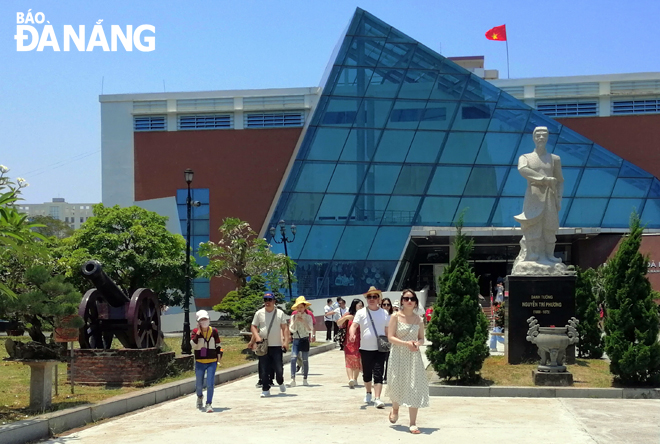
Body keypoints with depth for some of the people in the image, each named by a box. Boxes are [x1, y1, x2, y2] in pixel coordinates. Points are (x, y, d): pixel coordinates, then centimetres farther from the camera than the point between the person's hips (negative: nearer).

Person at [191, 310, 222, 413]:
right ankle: (200, 397, 42)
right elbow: (193, 345, -17)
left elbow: (218, 345, 12)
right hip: (199, 362, 0)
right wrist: (198, 333, -19)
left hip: (212, 362, 0)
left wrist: (219, 356, 9)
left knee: (210, 384, -10)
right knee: (199, 384, 10)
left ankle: (209, 403, 0)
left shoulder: (214, 331, 2)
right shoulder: (195, 332, -3)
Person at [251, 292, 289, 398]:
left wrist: (286, 341, -10)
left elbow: (285, 328, 1)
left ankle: (280, 382, 28)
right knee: (264, 369, -1)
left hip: (276, 345, -1)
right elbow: (253, 326, 9)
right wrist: (257, 337, -9)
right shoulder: (259, 313, 6)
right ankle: (265, 390, 8)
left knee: (279, 368, -3)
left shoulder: (280, 313, 4)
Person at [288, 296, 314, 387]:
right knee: (293, 358, -14)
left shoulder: (308, 317, 2)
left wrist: (303, 321, -17)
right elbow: (292, 329, -2)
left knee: (305, 360, 4)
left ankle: (305, 379, 13)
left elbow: (310, 329, -7)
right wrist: (295, 320, -13)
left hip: (305, 340, 0)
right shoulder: (293, 316, 6)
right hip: (296, 339, 1)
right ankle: (293, 379, -16)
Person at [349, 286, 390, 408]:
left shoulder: (384, 313, 5)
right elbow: (354, 325, -11)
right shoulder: (361, 313, 1)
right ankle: (368, 393, 36)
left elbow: (387, 330, 11)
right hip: (365, 349, 1)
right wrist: (352, 334, -31)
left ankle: (377, 398, -14)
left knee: (378, 374, -10)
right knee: (366, 374, 13)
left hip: (380, 349, -1)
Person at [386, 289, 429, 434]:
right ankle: (395, 409, 38)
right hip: (398, 355, -2)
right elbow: (390, 337, -9)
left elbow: (422, 338, 13)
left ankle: (413, 423, 0)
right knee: (397, 384, 3)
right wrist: (406, 343, -21)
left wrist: (417, 343, -11)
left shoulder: (418, 319, 6)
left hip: (413, 356, 2)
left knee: (414, 388, -4)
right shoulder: (396, 317, -4)